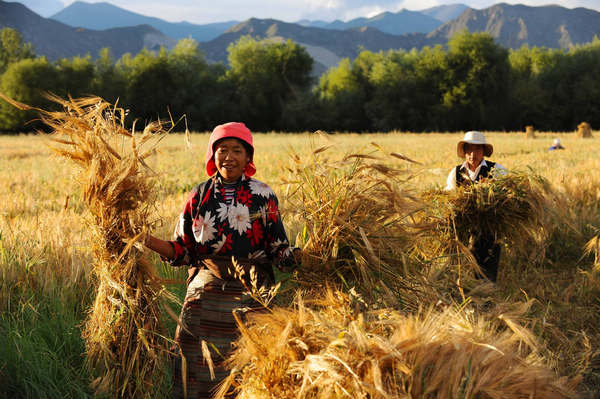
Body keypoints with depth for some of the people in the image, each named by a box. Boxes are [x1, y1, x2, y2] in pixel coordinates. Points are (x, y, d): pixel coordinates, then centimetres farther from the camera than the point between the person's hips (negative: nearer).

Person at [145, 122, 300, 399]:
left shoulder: (263, 196, 2)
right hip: (206, 293, 1)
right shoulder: (200, 196, 6)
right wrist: (146, 240, -7)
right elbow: (182, 251, 7)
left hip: (250, 295, -1)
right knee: (198, 372, 1)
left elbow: (279, 251, 2)